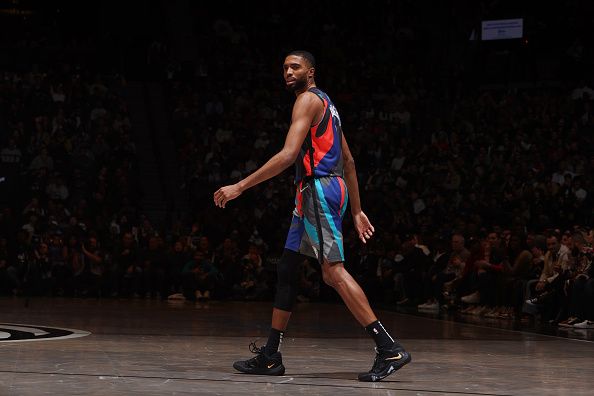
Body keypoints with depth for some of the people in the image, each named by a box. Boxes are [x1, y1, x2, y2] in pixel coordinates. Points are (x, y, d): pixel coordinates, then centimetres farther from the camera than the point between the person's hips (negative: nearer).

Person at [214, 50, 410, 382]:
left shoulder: (308, 99, -7)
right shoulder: (324, 104, 23)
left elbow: (288, 155, -19)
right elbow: (349, 162, 24)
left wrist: (240, 187, -18)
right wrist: (357, 211, 24)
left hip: (320, 189, -10)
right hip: (312, 193, 10)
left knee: (334, 270, -16)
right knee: (287, 270, 11)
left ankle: (389, 349, -20)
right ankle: (270, 357, 15)